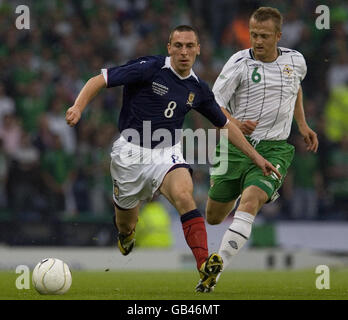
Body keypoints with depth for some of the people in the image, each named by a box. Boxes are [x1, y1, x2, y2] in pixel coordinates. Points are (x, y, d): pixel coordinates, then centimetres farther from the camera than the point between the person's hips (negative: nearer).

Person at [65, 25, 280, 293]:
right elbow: (99, 80, -12)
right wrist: (78, 106, -29)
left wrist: (256, 156, 17)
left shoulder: (198, 89, 4)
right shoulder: (150, 68, -12)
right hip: (131, 152, -2)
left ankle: (204, 266, -43)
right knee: (126, 224, 12)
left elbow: (225, 124, 19)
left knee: (183, 194, -30)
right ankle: (126, 236, 53)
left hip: (167, 153, 2)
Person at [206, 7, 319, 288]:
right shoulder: (240, 63, -8)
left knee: (250, 202, -28)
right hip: (235, 146, 0)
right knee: (214, 218, 10)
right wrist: (235, 123, -30)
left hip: (274, 149, 0)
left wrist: (302, 124, 24)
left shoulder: (295, 61, 4)